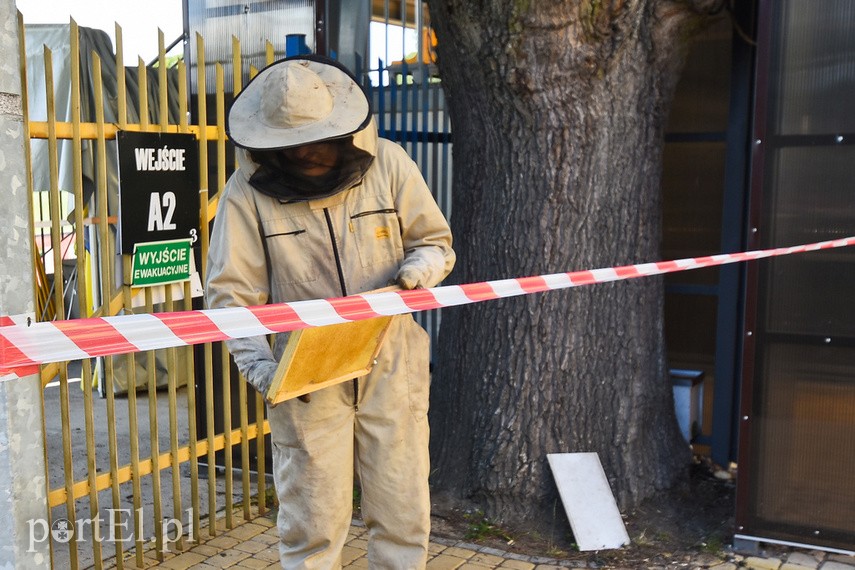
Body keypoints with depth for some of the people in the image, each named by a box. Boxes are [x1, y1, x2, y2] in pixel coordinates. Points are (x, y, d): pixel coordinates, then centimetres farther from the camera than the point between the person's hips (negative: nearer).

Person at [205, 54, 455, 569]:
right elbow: (232, 295, -8)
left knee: (403, 515, 11)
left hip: (391, 368, 2)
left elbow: (436, 243, 6)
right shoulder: (249, 191, -8)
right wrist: (261, 366, -22)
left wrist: (418, 268, -16)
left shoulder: (388, 164, -3)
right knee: (313, 524, 6)